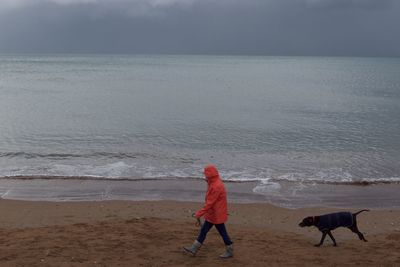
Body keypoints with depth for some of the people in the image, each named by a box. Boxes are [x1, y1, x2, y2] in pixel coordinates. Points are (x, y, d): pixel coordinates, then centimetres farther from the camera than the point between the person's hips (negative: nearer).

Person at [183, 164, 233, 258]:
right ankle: (194, 249, 20)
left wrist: (199, 214, -23)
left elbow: (209, 203, -26)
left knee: (222, 232, 5)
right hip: (212, 214, 10)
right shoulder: (214, 184, 6)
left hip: (216, 215, -10)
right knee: (203, 230, 13)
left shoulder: (216, 186, -26)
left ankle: (229, 251, 20)